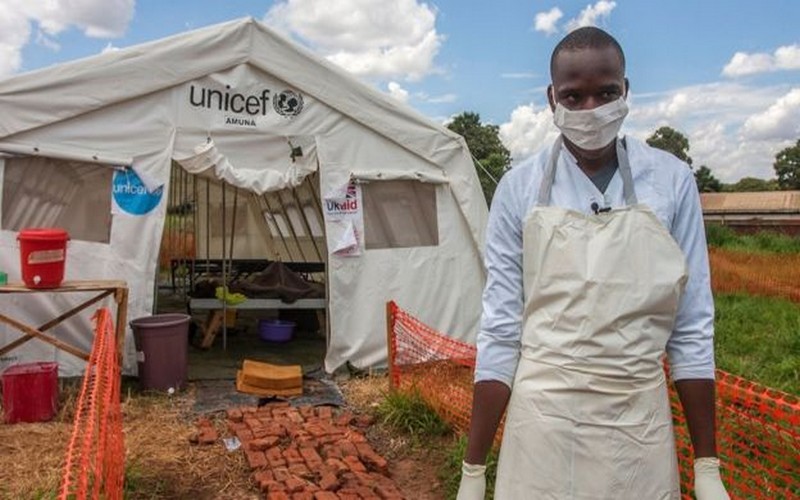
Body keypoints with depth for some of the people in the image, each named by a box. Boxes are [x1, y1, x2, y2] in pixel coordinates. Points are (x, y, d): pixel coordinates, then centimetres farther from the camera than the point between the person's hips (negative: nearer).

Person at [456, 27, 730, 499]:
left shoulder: (672, 182, -3)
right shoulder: (520, 189, -5)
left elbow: (692, 328, 0)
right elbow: (500, 329, -4)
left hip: (639, 424, 1)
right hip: (544, 422, 0)